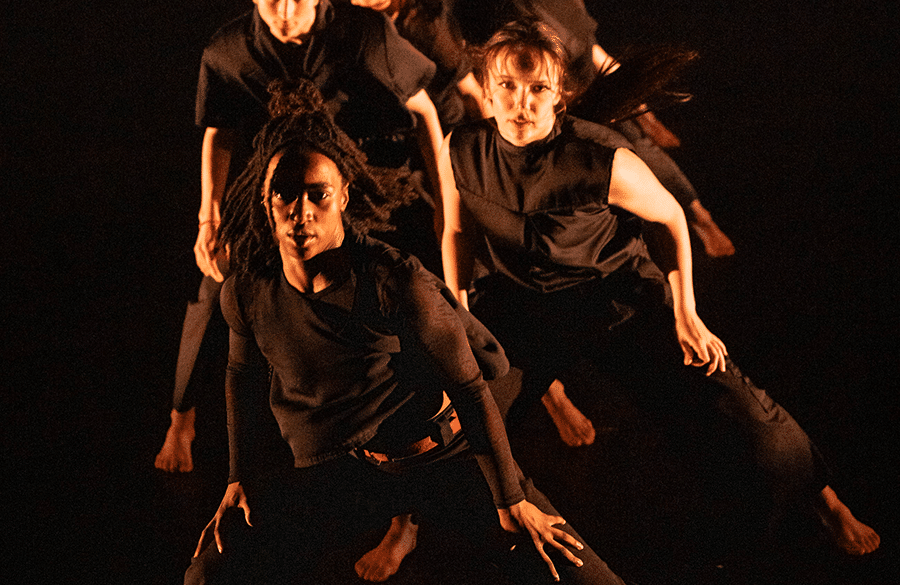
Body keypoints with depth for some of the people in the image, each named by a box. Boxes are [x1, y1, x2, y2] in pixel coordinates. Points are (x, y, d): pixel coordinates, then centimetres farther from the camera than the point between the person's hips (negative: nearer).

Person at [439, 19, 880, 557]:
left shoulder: (604, 163, -24)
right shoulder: (462, 151, -13)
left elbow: (670, 218, -6)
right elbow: (458, 231, 7)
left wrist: (686, 315, -4)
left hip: (618, 293, -3)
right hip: (519, 300, 3)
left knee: (729, 393, -11)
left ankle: (827, 501, 12)